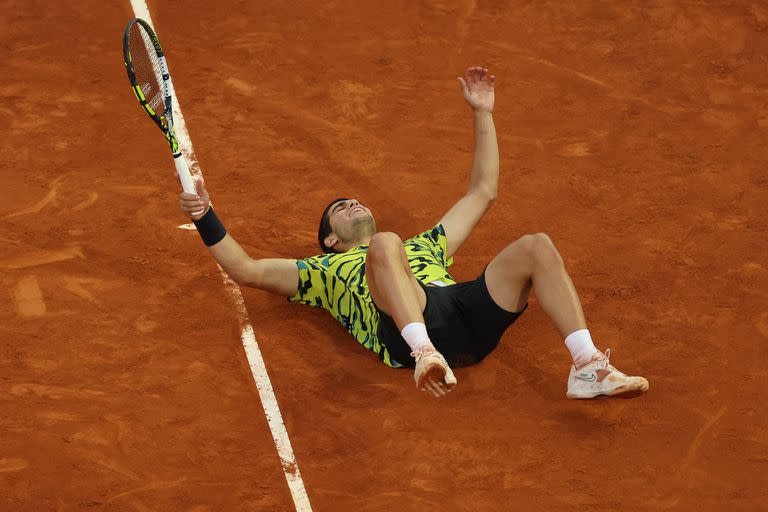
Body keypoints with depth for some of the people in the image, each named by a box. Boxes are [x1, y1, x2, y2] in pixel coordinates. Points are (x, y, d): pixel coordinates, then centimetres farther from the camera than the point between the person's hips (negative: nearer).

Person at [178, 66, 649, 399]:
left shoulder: (422, 247, 44)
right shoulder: (324, 269, 37)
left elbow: (483, 193, 48)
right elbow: (247, 270, 32)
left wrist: (482, 114, 47)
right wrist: (206, 217, 23)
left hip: (469, 312, 4)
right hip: (405, 328, -4)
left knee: (537, 247, -17)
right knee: (385, 244, -32)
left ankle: (588, 368, -31)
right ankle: (426, 357, -57)